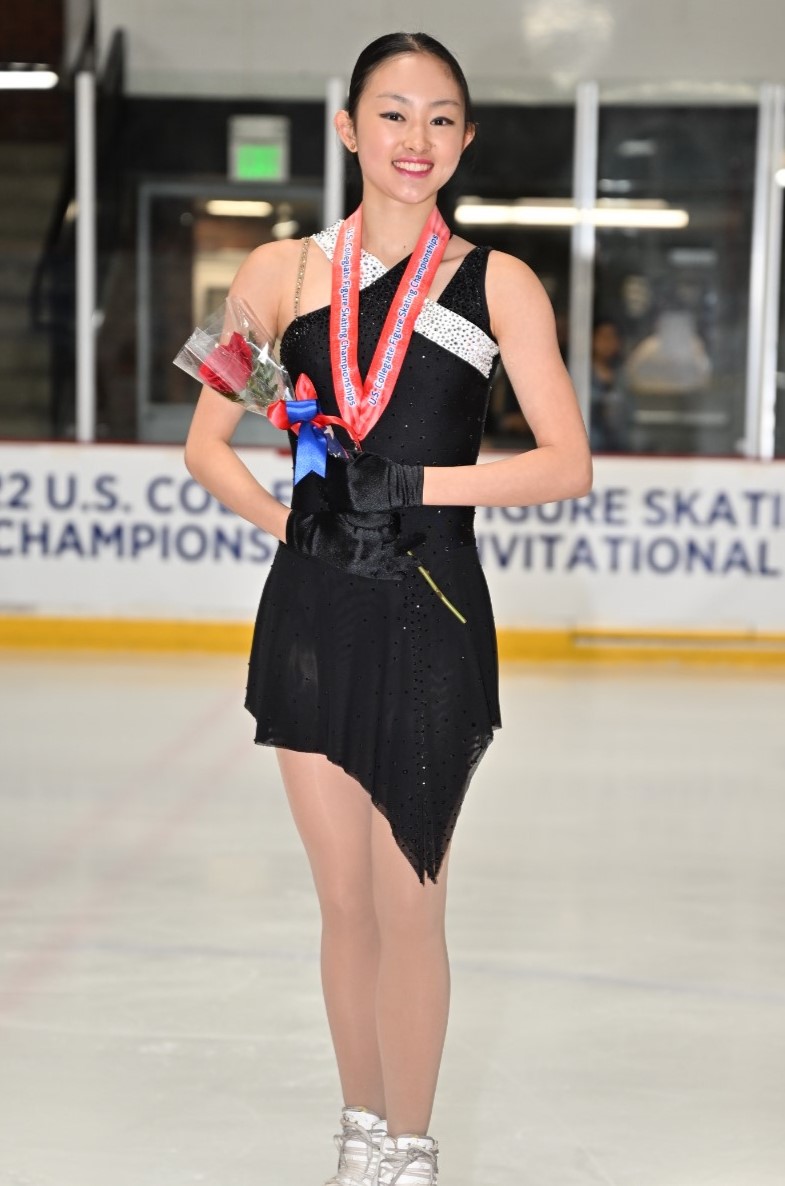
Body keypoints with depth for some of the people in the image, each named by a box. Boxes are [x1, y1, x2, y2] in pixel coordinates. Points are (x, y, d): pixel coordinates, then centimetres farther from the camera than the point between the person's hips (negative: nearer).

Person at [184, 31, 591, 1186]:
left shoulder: (496, 282, -1)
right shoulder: (284, 270, 4)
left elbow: (568, 463, -5)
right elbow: (207, 446, 8)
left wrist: (420, 483, -15)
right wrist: (290, 516, -8)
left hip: (431, 621, -2)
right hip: (313, 612, 2)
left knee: (407, 909, 2)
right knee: (345, 904, 12)